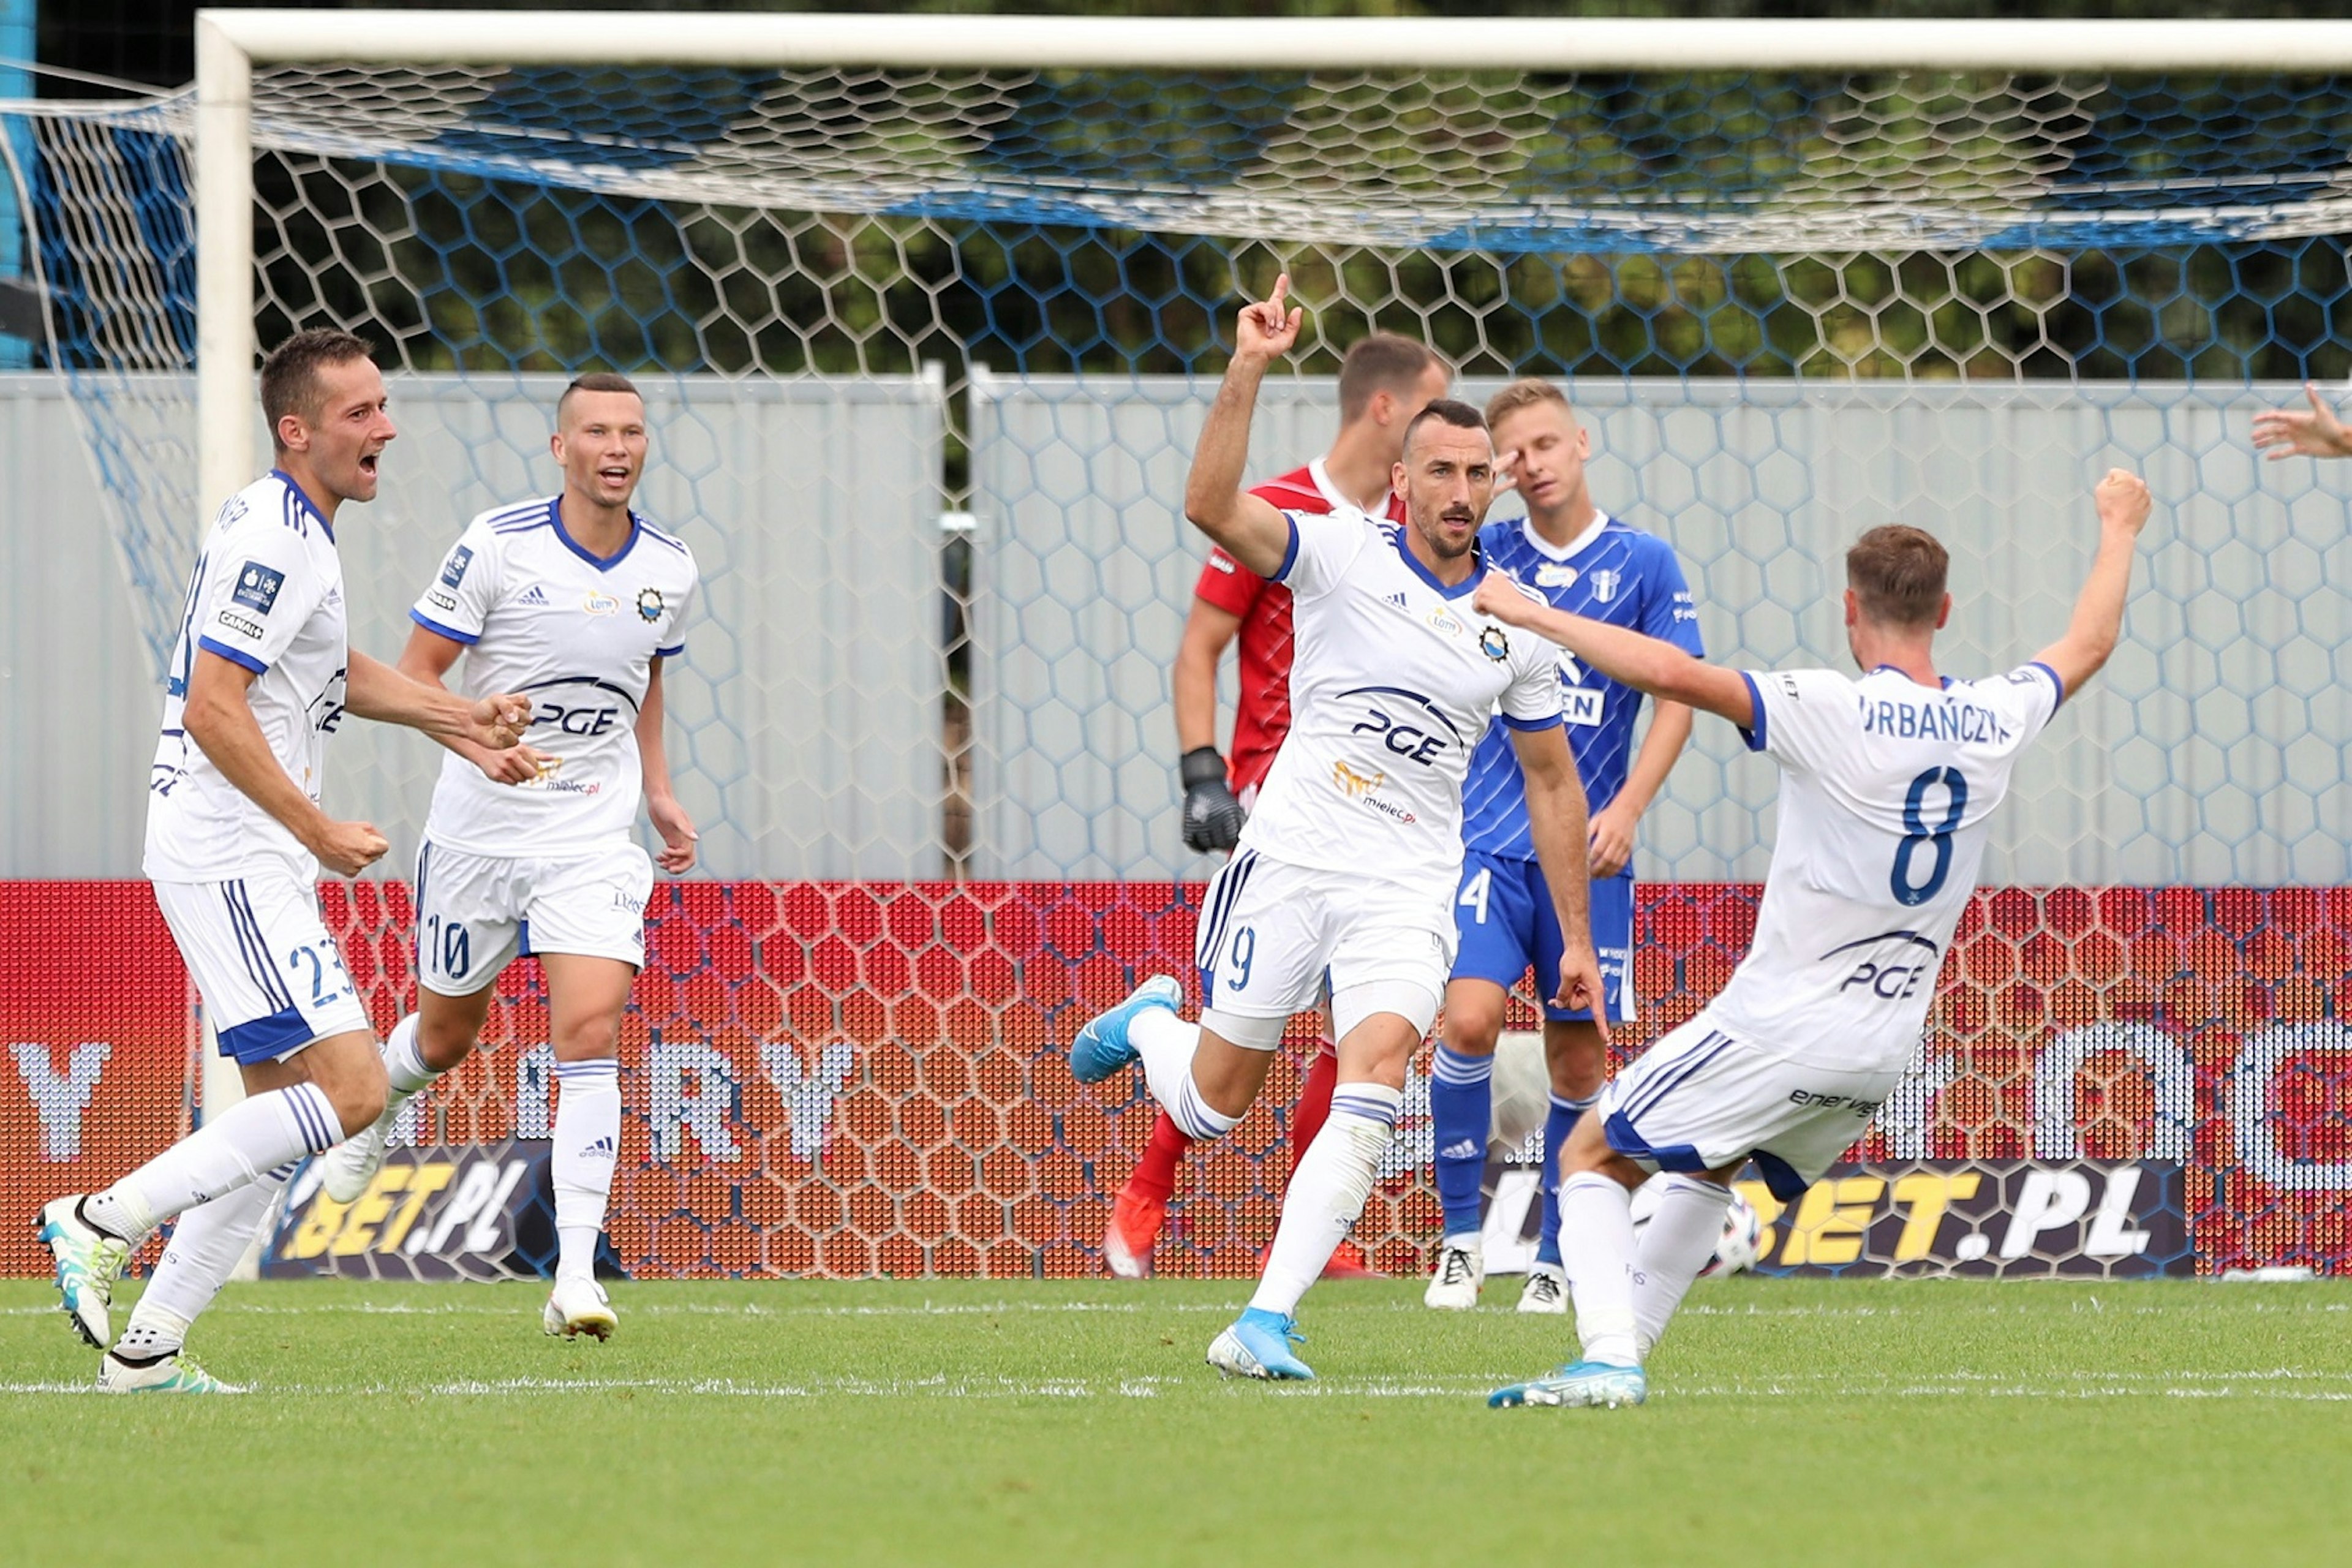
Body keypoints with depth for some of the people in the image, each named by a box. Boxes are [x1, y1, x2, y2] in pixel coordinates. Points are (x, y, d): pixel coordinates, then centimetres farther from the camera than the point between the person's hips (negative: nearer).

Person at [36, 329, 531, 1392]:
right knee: (350, 1087, -17)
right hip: (230, 859, -11)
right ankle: (107, 1221, -13)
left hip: (258, 866, 11)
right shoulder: (273, 539, -16)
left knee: (280, 1116, 10)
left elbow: (331, 673, 34)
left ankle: (148, 1346, 11)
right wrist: (320, 831, -19)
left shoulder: (298, 532, 17)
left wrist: (463, 716, 25)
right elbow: (212, 705, -22)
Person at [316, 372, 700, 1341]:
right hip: (476, 832, -1)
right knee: (448, 1032, 15)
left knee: (590, 1034, -16)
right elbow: (414, 673, -9)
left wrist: (659, 790, 15)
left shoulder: (668, 571, 2)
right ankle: (377, 1103, 53)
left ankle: (576, 1277, -18)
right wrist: (479, 743, -25)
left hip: (593, 840, 1)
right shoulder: (497, 547, -12)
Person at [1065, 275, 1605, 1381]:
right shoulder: (1342, 556, -3)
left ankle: (1264, 1323, -21)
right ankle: (1150, 1023, 42)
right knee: (1213, 1105, 5)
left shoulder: (1512, 626, 8)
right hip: (1289, 860, -2)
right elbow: (1211, 508, -21)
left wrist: (1576, 938, 16)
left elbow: (1551, 782, 18)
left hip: (1407, 890, 2)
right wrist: (1246, 374, -31)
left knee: (1372, 1088, -21)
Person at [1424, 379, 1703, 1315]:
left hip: (1588, 851, 0)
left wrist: (1627, 807, -11)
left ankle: (1556, 1258, 18)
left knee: (1577, 1058, 4)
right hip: (1486, 840, 0)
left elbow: (1677, 697, 1)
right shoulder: (1482, 554, 6)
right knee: (1469, 1019, -18)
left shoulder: (1644, 563, 3)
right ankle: (1460, 1238, -5)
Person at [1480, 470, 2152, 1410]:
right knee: (1707, 1168, 30)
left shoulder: (1835, 713, -18)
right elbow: (2089, 645, 21)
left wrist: (1531, 615, -17)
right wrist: (2119, 530, 38)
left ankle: (1609, 1359, -14)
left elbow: (1670, 673, -28)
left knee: (1592, 1157, 4)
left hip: (1779, 1031, -7)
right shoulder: (1995, 722, 0)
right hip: (1884, 1049, 7)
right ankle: (1621, 1355, 25)